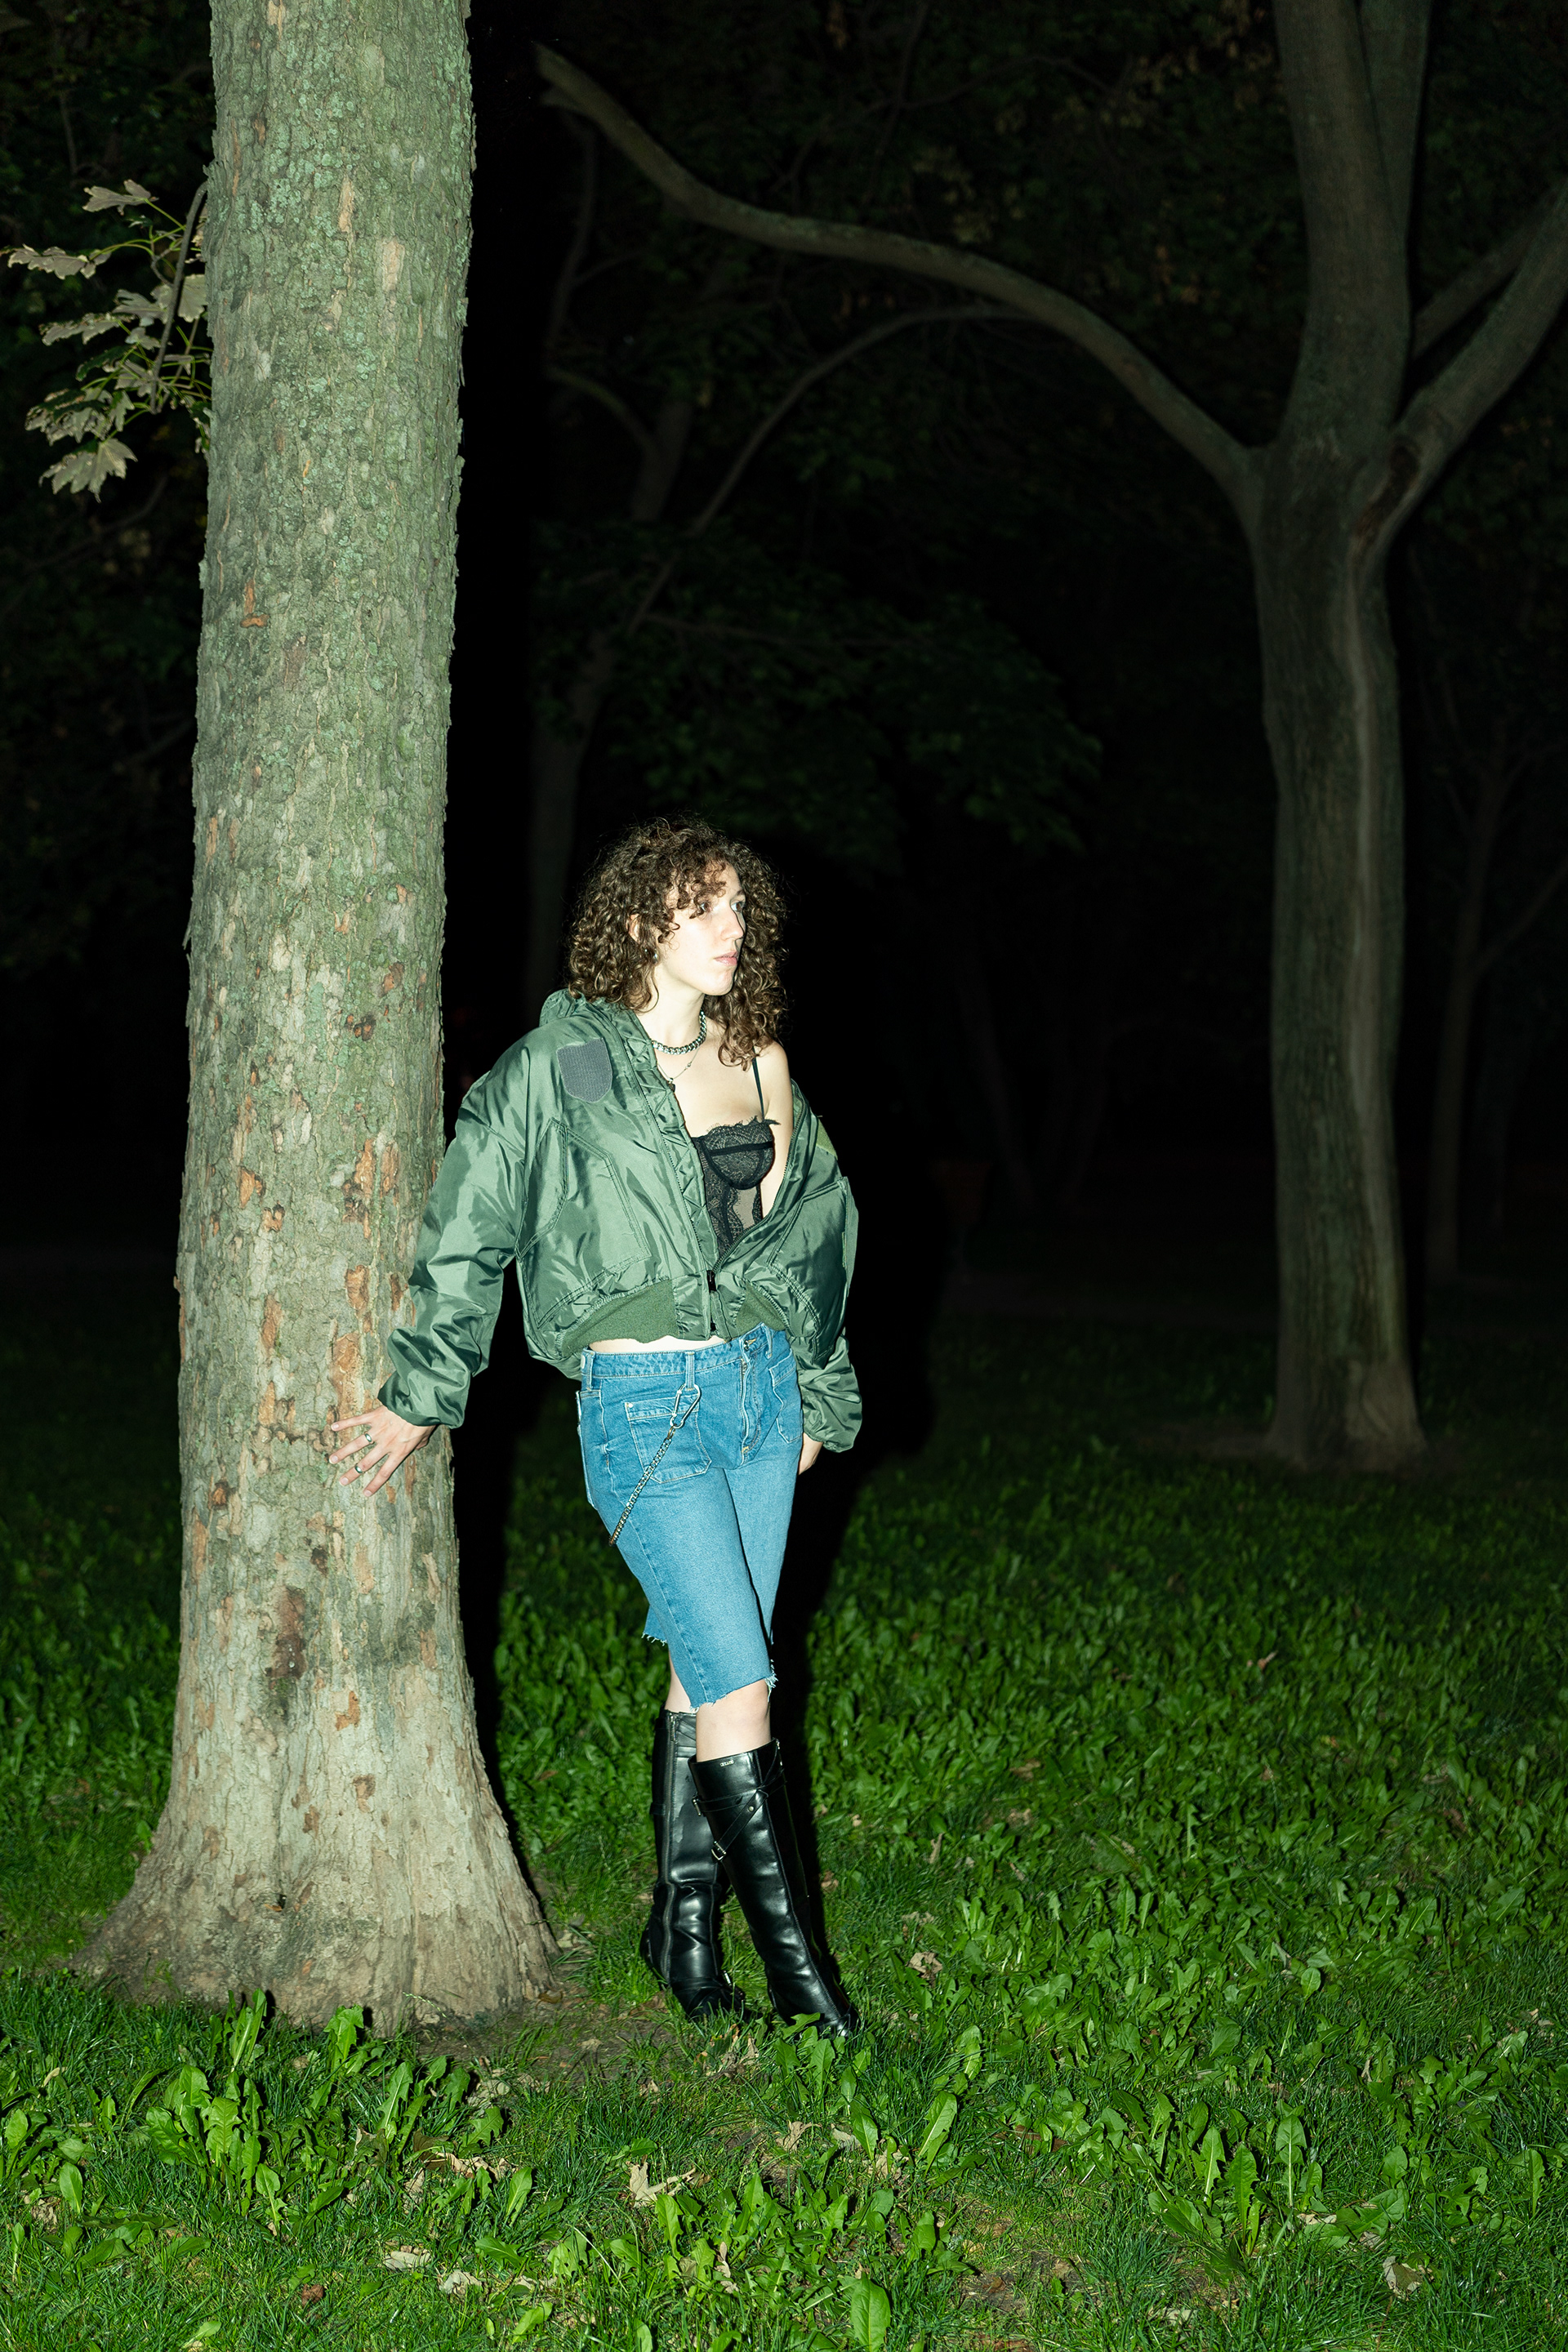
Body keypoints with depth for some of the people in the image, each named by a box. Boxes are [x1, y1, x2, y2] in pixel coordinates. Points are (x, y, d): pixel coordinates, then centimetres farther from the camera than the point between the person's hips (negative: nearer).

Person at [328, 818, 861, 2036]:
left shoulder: (761, 1060, 10)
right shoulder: (563, 1062, -7)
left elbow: (813, 1219, 22)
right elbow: (470, 1228, 0)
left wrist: (815, 1389, 23)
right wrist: (420, 1394, 4)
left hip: (760, 1385, 6)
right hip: (644, 1398, -6)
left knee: (710, 1671, 10)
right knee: (739, 1681, -8)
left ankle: (684, 1923, 21)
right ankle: (798, 1963, -1)